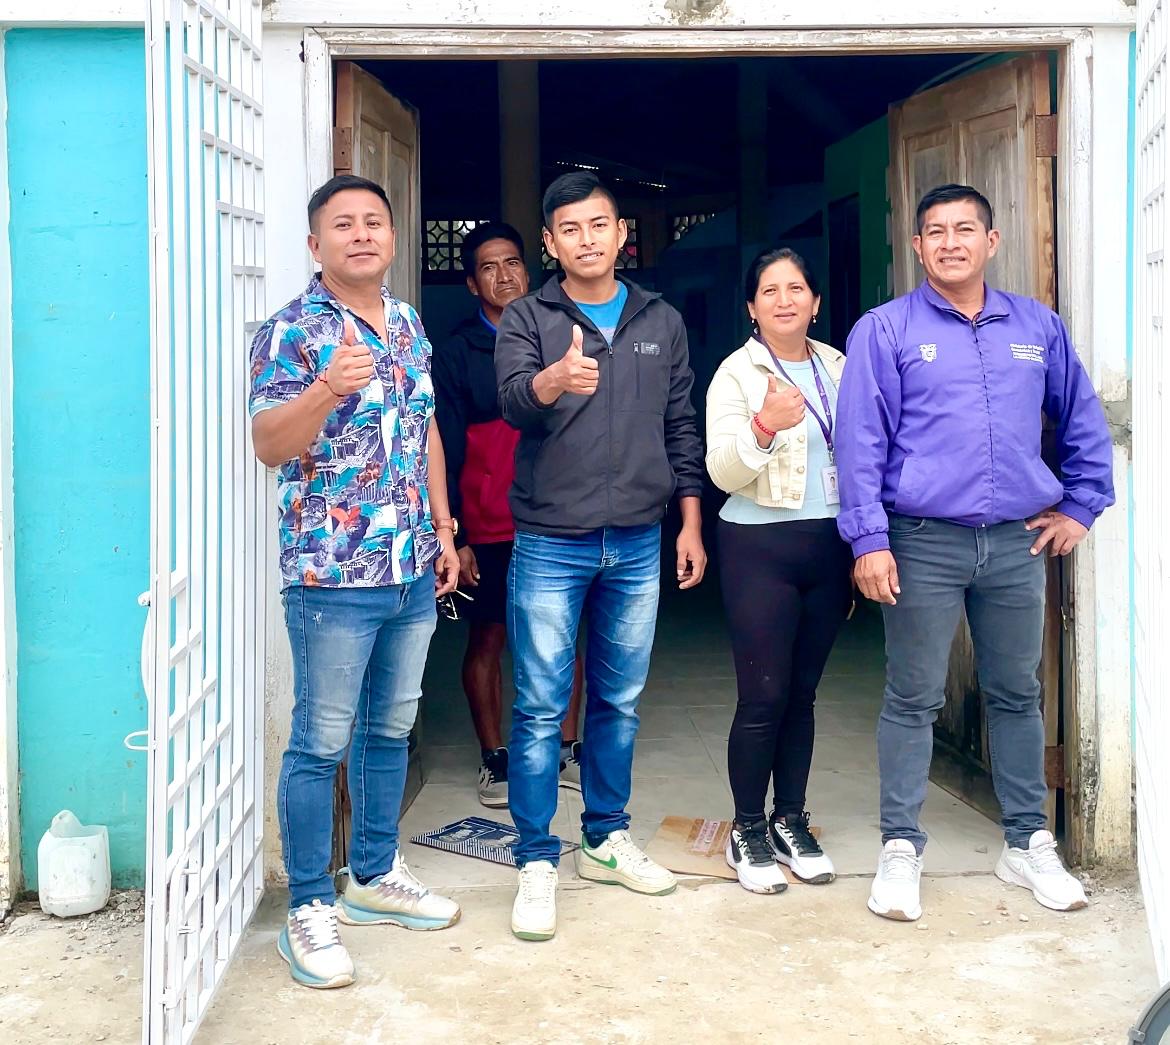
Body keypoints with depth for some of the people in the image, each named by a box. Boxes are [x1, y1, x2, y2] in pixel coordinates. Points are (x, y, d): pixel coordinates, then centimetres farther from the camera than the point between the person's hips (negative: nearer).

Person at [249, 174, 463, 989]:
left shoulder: (410, 324, 11)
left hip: (413, 571, 7)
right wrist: (329, 388, -37)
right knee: (321, 743, 1)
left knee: (391, 729, 16)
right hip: (333, 573, -7)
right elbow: (269, 445, -19)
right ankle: (310, 908, 12)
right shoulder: (292, 330, -10)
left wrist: (445, 532, 15)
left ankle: (377, 876, 31)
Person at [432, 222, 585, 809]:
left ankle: (566, 750, 22)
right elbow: (446, 450, -3)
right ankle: (494, 759, 17)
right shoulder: (457, 354, -1)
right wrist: (452, 536, -8)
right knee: (488, 640, 5)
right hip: (488, 530, -3)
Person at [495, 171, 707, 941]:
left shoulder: (662, 322, 9)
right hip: (551, 545, -3)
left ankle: (607, 839, 28)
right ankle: (537, 862, 9)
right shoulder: (527, 320, -2)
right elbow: (514, 401, -21)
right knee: (541, 709, -1)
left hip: (638, 545, 3)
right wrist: (554, 378, -43)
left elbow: (682, 428, 13)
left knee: (621, 701, 13)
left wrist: (691, 523, 8)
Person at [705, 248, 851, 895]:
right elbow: (722, 472, -14)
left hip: (830, 547, 5)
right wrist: (763, 426, -31)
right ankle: (747, 832, 10)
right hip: (760, 548, -4)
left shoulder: (839, 368, 10)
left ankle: (790, 821, 23)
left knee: (802, 692, 11)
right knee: (763, 696, -5)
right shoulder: (738, 374, -5)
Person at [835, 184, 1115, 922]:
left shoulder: (1038, 327, 8)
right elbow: (861, 441, -7)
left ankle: (1028, 844, 24)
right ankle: (901, 849, 13)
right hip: (924, 544, -3)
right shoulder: (886, 330, -3)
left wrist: (1081, 505, 12)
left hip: (1018, 543, 4)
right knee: (914, 699, 3)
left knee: (1018, 695, 12)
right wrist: (870, 539, -13)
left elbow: (1083, 421, 18)